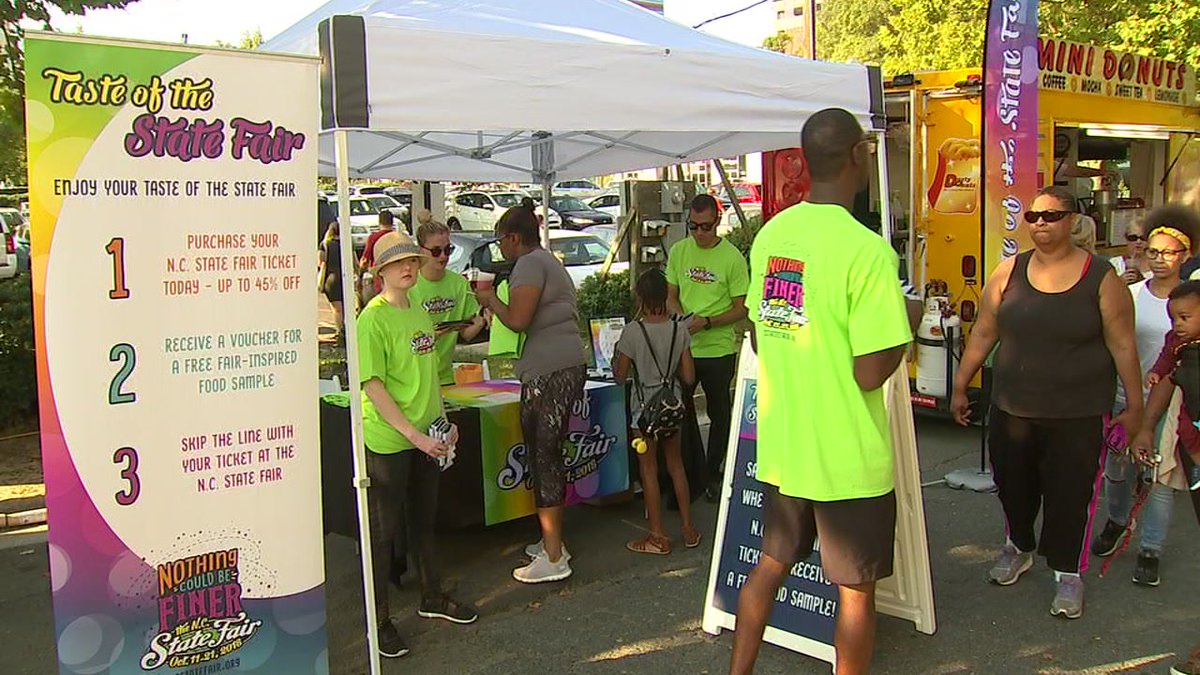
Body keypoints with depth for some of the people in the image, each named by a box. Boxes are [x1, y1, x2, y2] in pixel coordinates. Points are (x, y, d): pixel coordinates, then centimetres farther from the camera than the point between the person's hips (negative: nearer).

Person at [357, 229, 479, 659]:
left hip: (426, 437, 7)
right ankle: (379, 621, 18)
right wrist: (413, 434, -21)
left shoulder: (420, 313, 10)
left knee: (423, 520, 21)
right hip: (387, 440, -7)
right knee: (384, 531, 5)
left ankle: (432, 598, 37)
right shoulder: (373, 319, -14)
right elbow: (373, 386, -18)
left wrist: (444, 421, 10)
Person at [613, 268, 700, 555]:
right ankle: (688, 528, 23)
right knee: (675, 464, 17)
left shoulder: (632, 332, -15)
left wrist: (616, 359, 11)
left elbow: (620, 376, -8)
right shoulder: (679, 330, -4)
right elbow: (689, 377, -2)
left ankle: (658, 536, 11)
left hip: (644, 406, -4)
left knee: (648, 468, 5)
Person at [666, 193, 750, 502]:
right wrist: (681, 316, -11)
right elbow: (671, 297, 10)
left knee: (719, 415, 10)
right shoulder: (678, 251, 4)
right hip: (682, 347, 3)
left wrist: (707, 322, -20)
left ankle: (712, 474, 26)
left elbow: (741, 309, -7)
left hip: (719, 349, -3)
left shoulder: (732, 257, -9)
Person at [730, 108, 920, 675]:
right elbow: (871, 373, -20)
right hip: (847, 458, -6)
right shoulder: (867, 250, -20)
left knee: (770, 565, 22)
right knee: (855, 591, 11)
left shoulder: (769, 235, 2)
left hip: (780, 446, 7)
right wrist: (907, 322, -3)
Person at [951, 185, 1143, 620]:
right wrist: (960, 387, 7)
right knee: (1013, 484, 15)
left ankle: (1068, 573, 22)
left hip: (1078, 415, -3)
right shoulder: (1009, 273, 1)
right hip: (1013, 408, 3)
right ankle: (1018, 548, 40)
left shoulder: (1101, 279, -6)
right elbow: (983, 334, 5)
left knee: (1071, 494, 3)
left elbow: (1123, 345, -3)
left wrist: (1134, 406, -1)